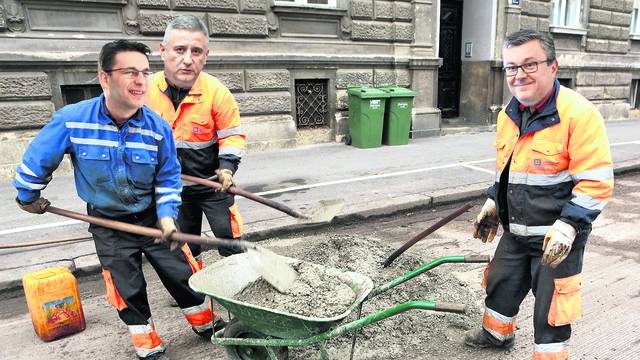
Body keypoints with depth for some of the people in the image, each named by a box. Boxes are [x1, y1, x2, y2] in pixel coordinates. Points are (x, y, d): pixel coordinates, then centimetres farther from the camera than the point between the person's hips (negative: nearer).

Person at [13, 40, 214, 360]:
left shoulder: (158, 127, -17)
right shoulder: (71, 120, -22)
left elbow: (168, 178, -4)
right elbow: (36, 160, -4)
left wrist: (167, 214, -17)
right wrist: (28, 197, 10)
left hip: (153, 217, 1)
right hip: (108, 224, 0)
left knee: (184, 275, 8)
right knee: (128, 291, 9)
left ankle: (205, 324, 35)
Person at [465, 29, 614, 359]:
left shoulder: (579, 113, -21)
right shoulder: (508, 115, 3)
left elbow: (596, 181, -21)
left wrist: (569, 224, -27)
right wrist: (493, 202, 13)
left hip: (557, 238, -7)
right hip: (515, 232, 7)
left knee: (550, 311, 6)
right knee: (500, 286, 23)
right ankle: (497, 333, 49)